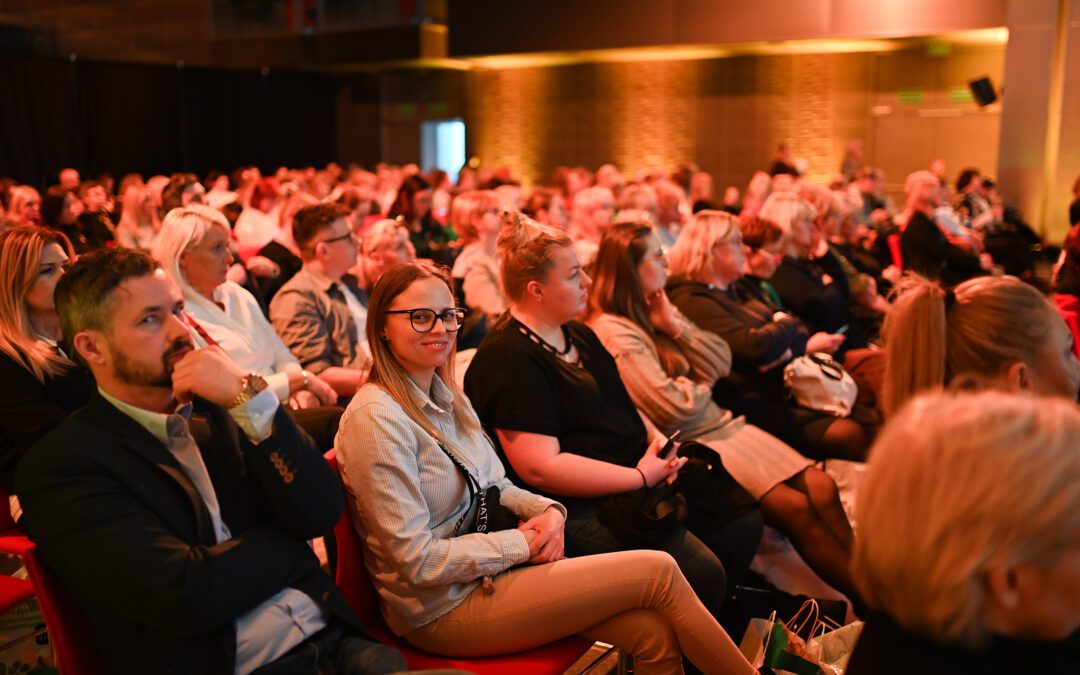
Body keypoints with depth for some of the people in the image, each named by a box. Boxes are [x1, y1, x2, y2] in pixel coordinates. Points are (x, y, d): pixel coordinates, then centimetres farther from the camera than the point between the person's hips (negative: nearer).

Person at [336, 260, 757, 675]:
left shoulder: (446, 396, 7)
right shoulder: (376, 419, -19)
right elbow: (417, 560, -21)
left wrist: (547, 511, -5)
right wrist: (524, 543, -15)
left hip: (487, 570, 8)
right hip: (444, 608, -7)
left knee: (654, 633, -11)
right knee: (658, 571, -11)